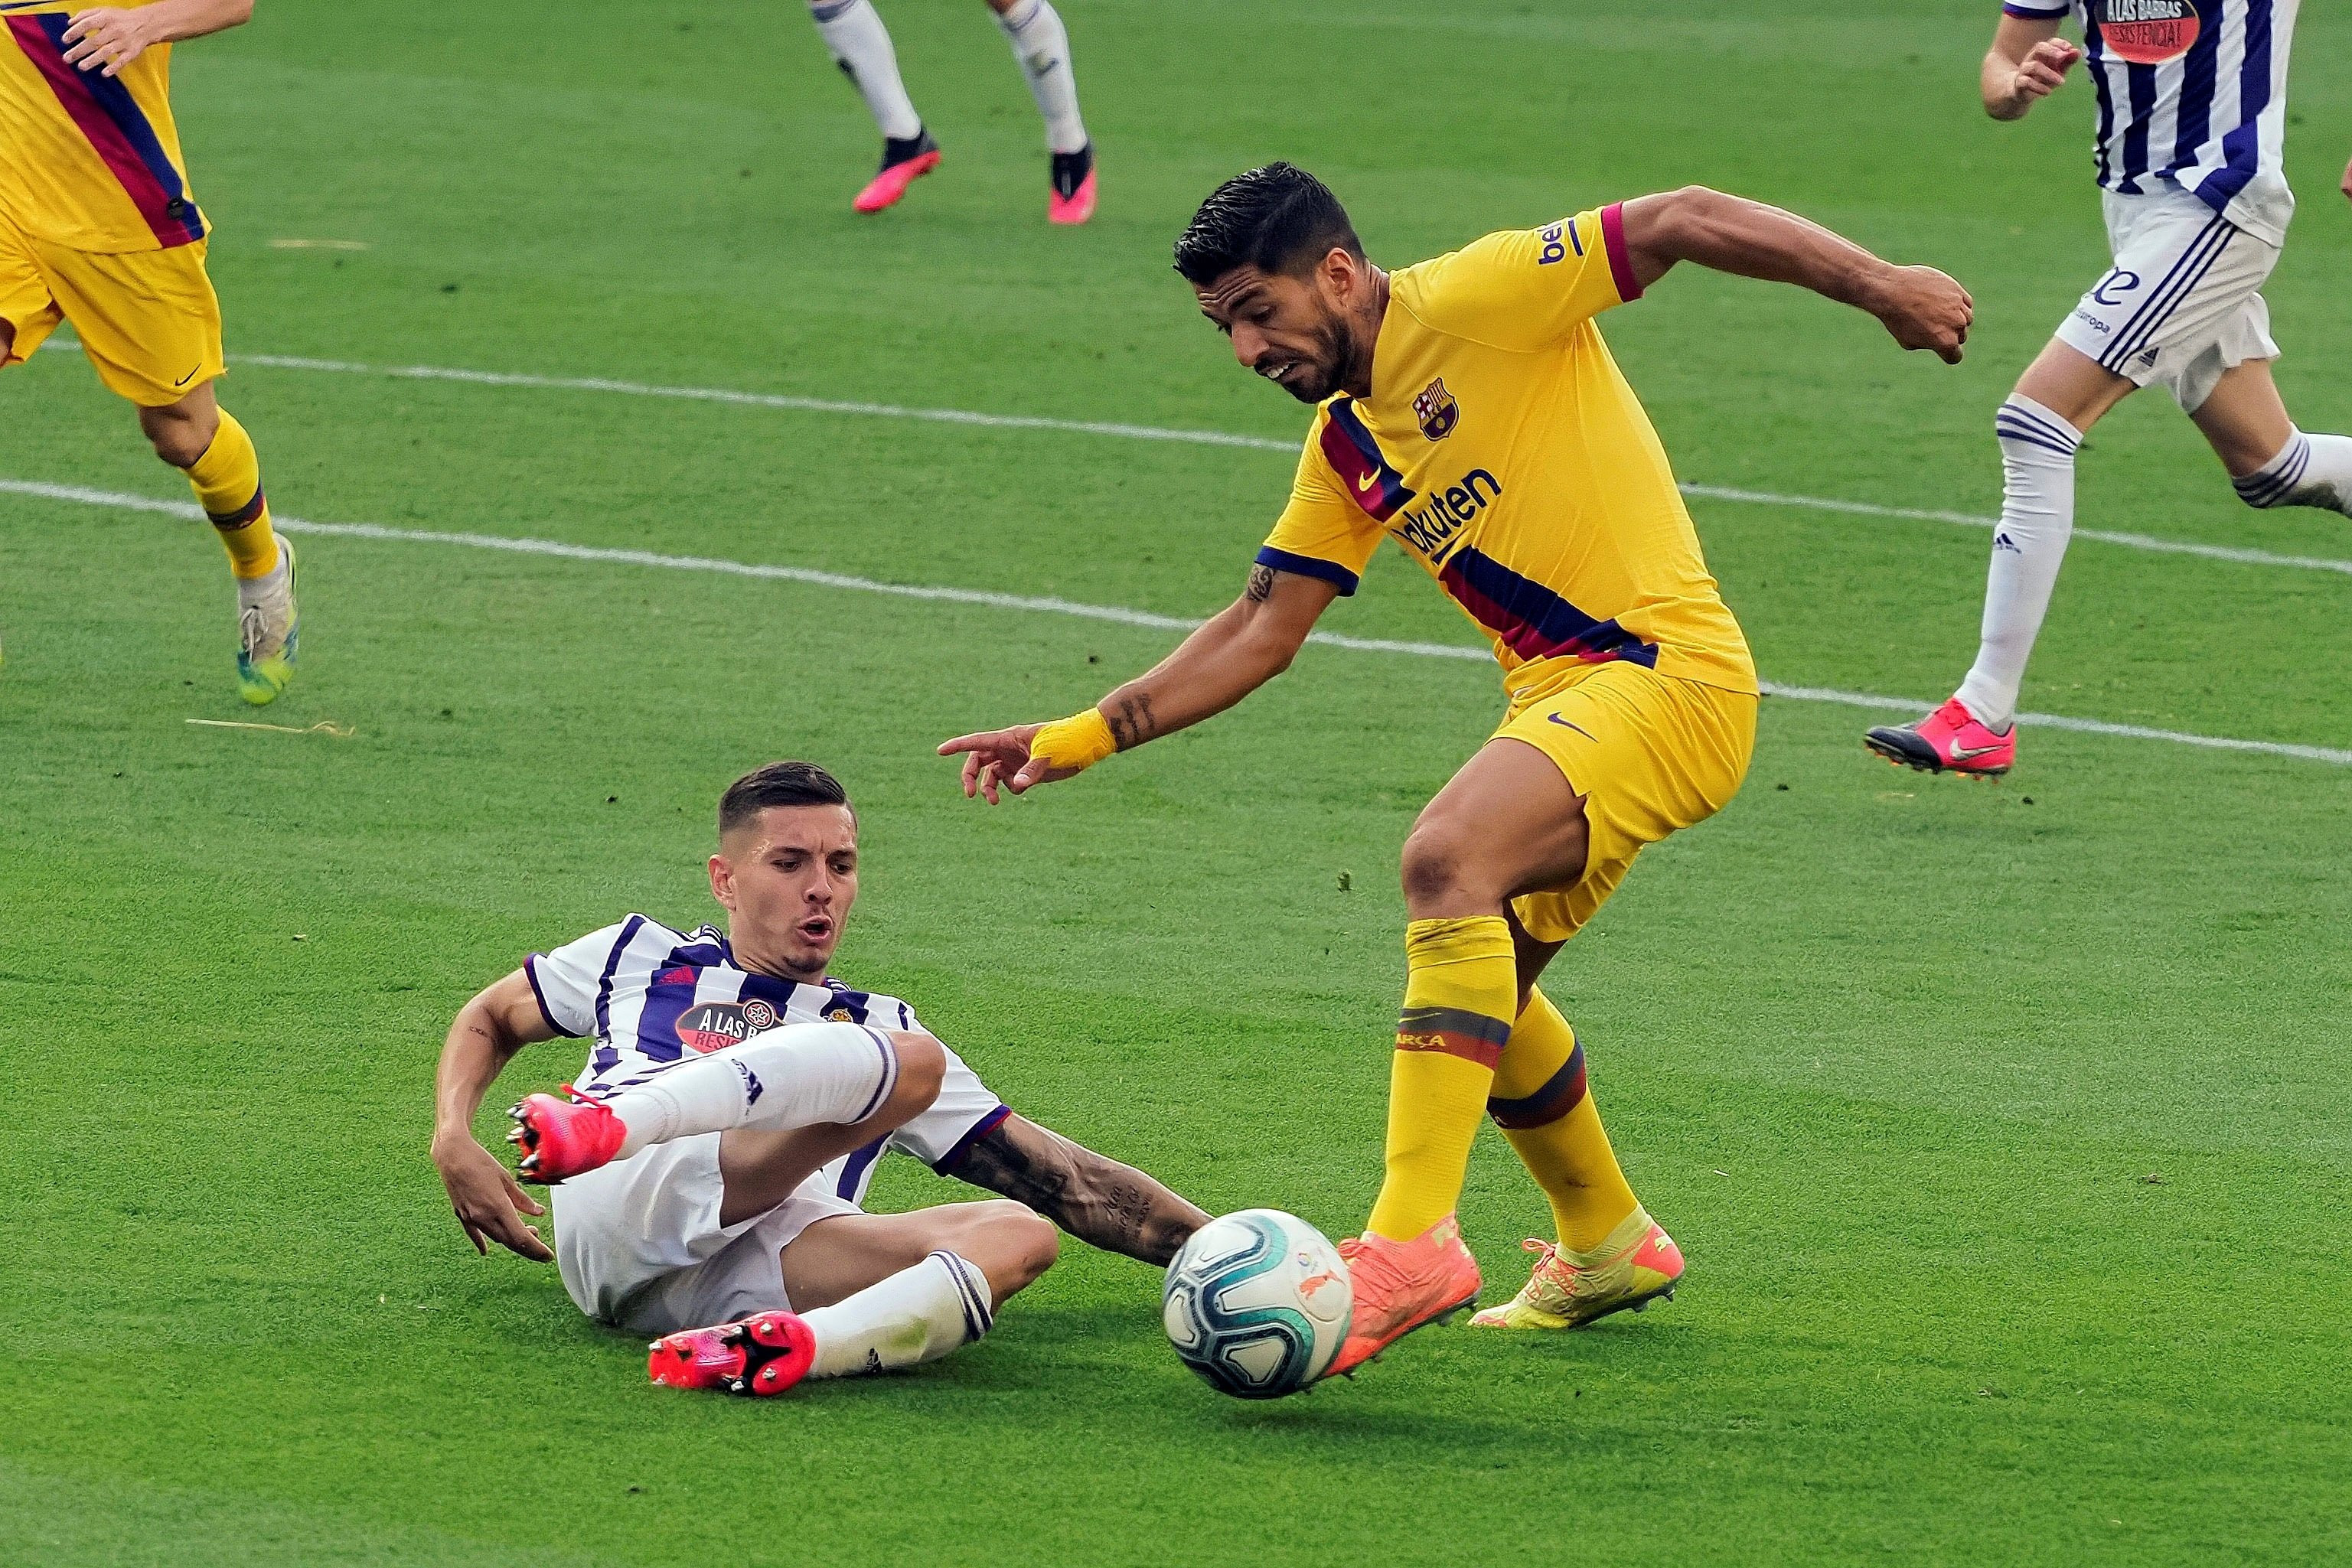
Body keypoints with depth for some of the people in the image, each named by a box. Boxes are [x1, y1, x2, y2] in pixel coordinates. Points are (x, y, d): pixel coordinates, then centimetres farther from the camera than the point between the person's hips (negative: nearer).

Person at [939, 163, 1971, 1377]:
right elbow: (1262, 629, 18)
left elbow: (1680, 223, -13)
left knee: (1449, 861, -29)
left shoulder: (1478, 301, -10)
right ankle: (1606, 1245, 39)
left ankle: (1413, 1235, -34)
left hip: (1667, 672, -10)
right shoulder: (1345, 451, 15)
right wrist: (1085, 737, 11)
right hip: (1559, 698, 10)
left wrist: (1877, 285, -20)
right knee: (1474, 983, 16)